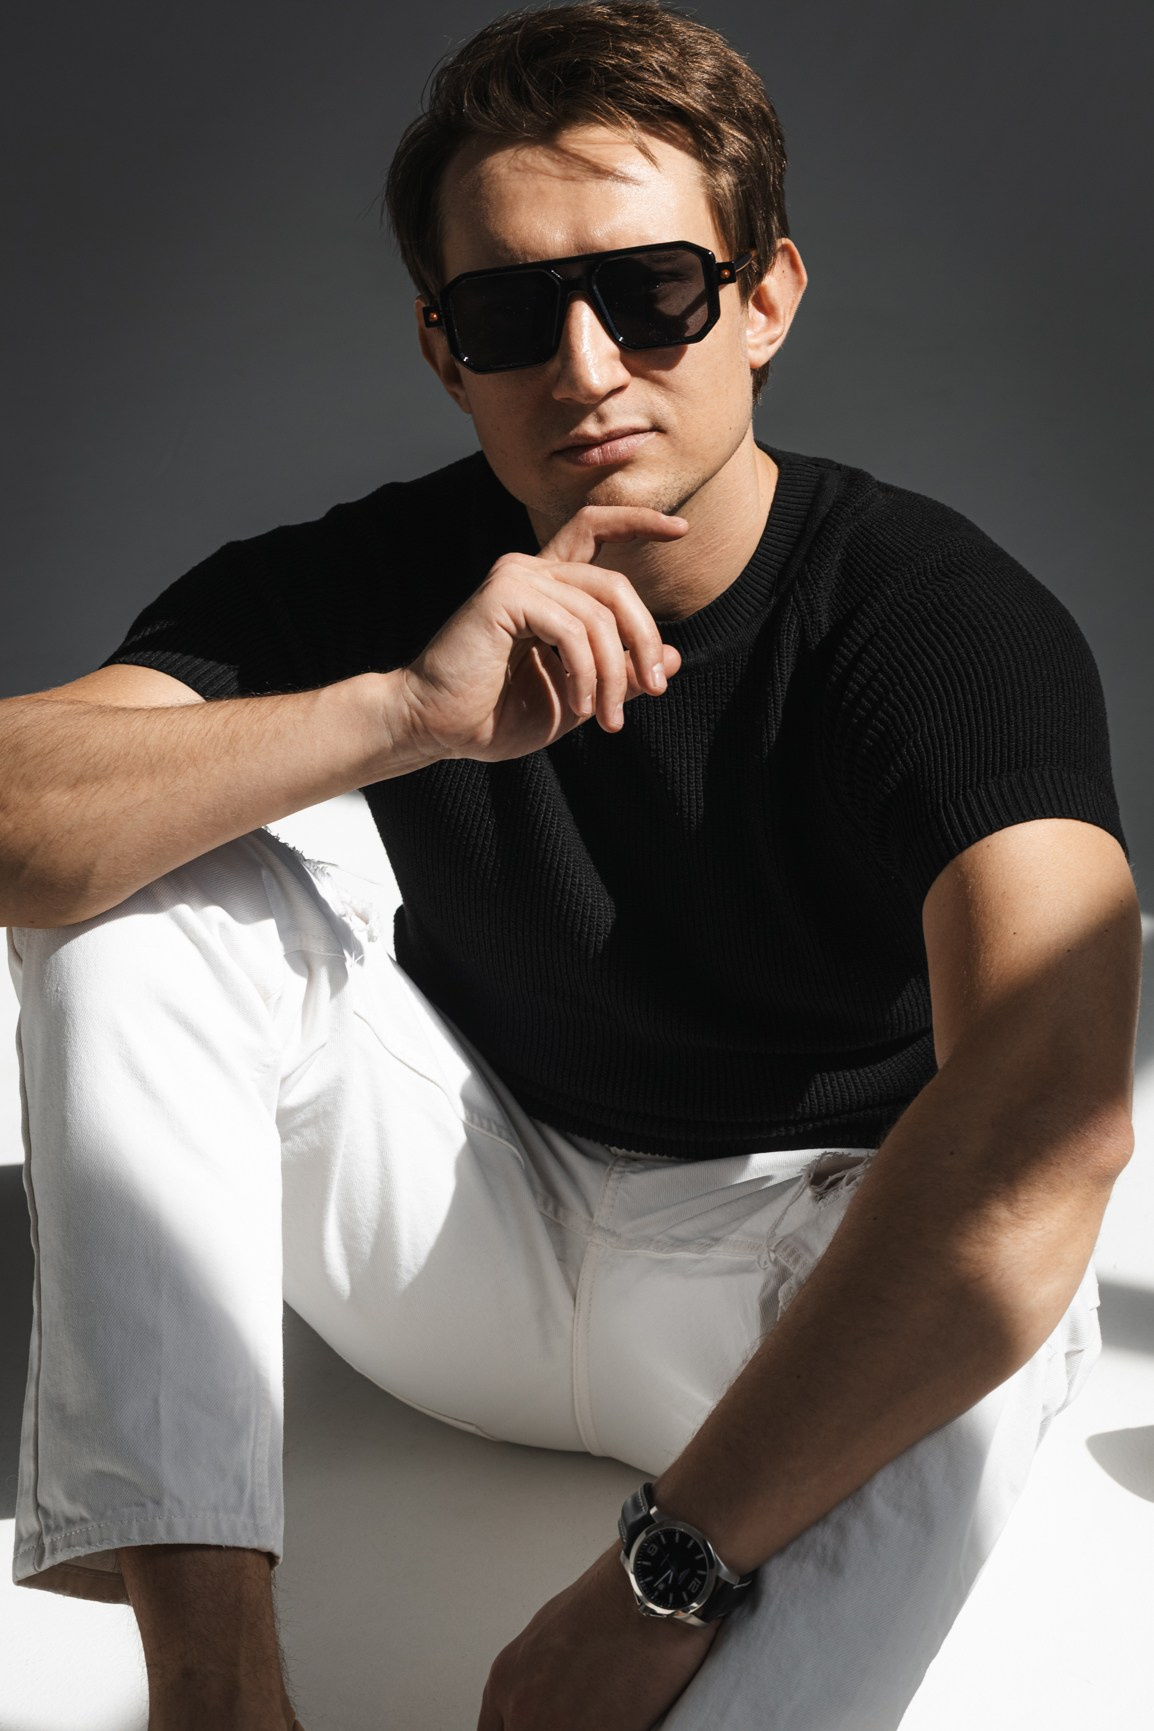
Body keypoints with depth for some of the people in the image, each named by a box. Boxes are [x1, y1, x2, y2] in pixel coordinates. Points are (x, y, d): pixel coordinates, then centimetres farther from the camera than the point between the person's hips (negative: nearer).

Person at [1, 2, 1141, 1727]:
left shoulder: (957, 624, -21)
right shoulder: (368, 579, -10)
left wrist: (669, 1569, -40)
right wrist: (401, 711, -38)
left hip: (796, 1283, -3)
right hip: (471, 1238, 4)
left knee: (1000, 1266, -37)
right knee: (150, 883, -19)